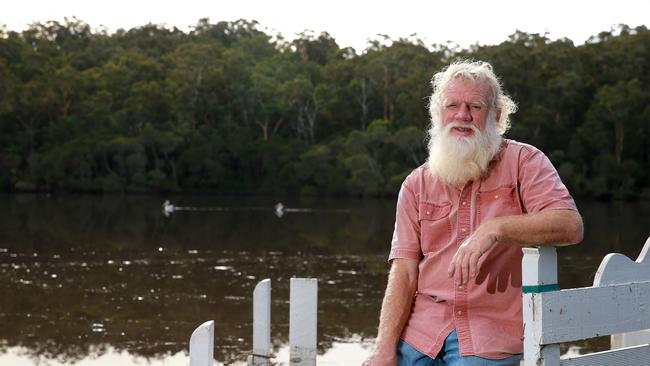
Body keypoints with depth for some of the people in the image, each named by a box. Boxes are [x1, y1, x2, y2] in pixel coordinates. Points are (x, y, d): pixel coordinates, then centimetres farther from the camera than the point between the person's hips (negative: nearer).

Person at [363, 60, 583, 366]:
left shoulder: (523, 162, 2)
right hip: (420, 331, 3)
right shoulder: (417, 185, 9)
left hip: (492, 336, -2)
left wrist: (494, 229, -25)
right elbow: (403, 274, 2)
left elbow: (570, 225, -14)